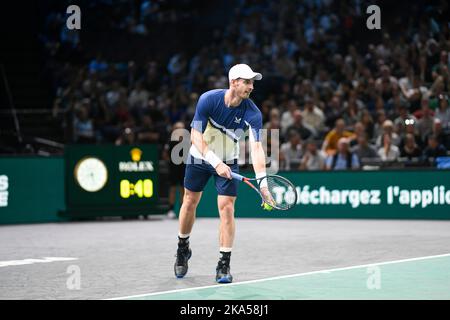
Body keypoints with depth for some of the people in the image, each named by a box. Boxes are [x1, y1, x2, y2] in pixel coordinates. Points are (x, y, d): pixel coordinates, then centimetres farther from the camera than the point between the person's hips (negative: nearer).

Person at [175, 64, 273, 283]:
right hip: (200, 158, 0)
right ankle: (183, 249, 35)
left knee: (227, 209, -11)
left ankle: (224, 265, -3)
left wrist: (262, 181, -45)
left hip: (228, 162, 0)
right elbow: (196, 135, -24)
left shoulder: (252, 113, -23)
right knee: (189, 203, 10)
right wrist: (215, 162, -35)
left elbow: (256, 147, -32)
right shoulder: (208, 99, -24)